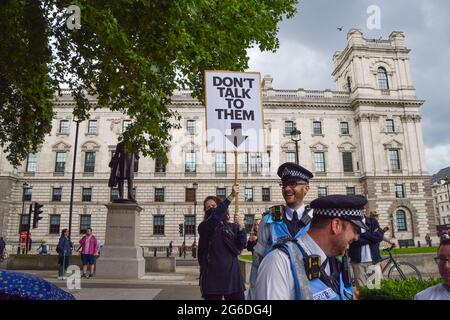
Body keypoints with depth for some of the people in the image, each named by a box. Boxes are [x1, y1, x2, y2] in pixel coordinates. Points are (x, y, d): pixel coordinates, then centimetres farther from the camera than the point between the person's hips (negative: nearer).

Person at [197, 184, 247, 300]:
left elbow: (242, 245, 0)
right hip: (212, 275, -2)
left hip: (232, 273, 3)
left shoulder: (232, 227, 12)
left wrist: (240, 226, -15)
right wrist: (231, 196, -24)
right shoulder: (204, 227, 1)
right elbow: (215, 215, -19)